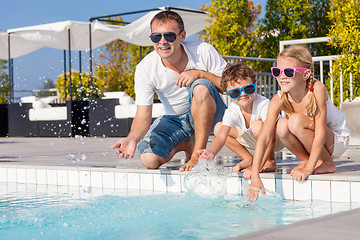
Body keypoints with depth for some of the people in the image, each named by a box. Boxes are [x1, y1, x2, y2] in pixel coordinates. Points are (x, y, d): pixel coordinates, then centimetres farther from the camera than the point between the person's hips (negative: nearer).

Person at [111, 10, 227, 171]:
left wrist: (200, 73, -31)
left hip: (207, 112, -2)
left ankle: (198, 154, -21)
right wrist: (132, 138, -42)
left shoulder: (204, 52, -20)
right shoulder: (144, 68, -18)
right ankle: (187, 145, 12)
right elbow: (143, 115, -20)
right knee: (149, 160, -22)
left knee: (201, 87, -35)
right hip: (174, 120, 2)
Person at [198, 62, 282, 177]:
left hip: (276, 140, -5)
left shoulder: (264, 104, -31)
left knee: (257, 125, -36)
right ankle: (248, 159, 2)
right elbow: (221, 136, -31)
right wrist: (211, 152, -54)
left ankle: (271, 162, -13)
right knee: (218, 128, -10)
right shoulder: (232, 110, -19)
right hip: (255, 141, 5)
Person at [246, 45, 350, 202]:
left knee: (296, 121, -31)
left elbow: (320, 132, -28)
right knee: (282, 126, -27)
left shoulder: (317, 89, -28)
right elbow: (263, 138, -24)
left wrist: (308, 169, -31)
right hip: (311, 143, 4)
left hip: (337, 140, -4)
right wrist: (255, 177, -33)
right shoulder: (279, 100, -18)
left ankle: (327, 163, -9)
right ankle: (306, 159, 0)